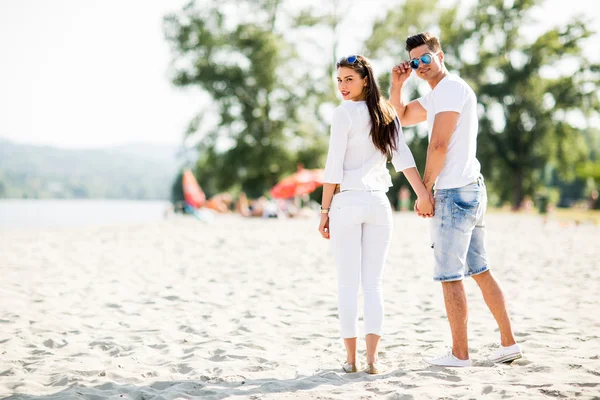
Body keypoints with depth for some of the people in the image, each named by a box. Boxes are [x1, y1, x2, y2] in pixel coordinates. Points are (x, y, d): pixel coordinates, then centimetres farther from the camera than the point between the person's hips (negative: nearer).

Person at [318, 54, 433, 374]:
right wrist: (423, 193, -7)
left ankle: (351, 358, 5)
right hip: (379, 203, 5)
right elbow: (402, 156, 0)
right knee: (373, 282, 7)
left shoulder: (345, 112, -6)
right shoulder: (386, 113, 11)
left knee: (347, 283, 2)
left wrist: (325, 210, -4)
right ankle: (372, 358, 2)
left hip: (347, 203, -5)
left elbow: (334, 166, -8)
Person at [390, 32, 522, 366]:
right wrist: (397, 85, 13)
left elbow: (439, 145, -17)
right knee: (480, 270, 13)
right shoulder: (437, 95, 20)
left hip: (454, 192, -10)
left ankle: (459, 354, 0)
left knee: (450, 275, -5)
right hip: (473, 190, 10)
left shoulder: (451, 88, -11)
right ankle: (509, 343, 17)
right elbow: (402, 117, 31)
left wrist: (424, 191, -10)